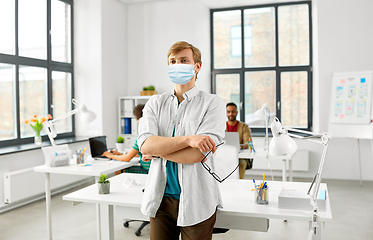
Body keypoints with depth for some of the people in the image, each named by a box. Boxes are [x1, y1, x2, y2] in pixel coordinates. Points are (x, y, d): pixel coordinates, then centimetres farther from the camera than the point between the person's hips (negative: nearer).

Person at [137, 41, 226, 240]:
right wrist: (187, 139, -23)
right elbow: (145, 144, -12)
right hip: (161, 200, 3)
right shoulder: (155, 103, 5)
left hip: (196, 203, -3)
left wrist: (156, 150, -8)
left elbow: (197, 154, -18)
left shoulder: (212, 103, -6)